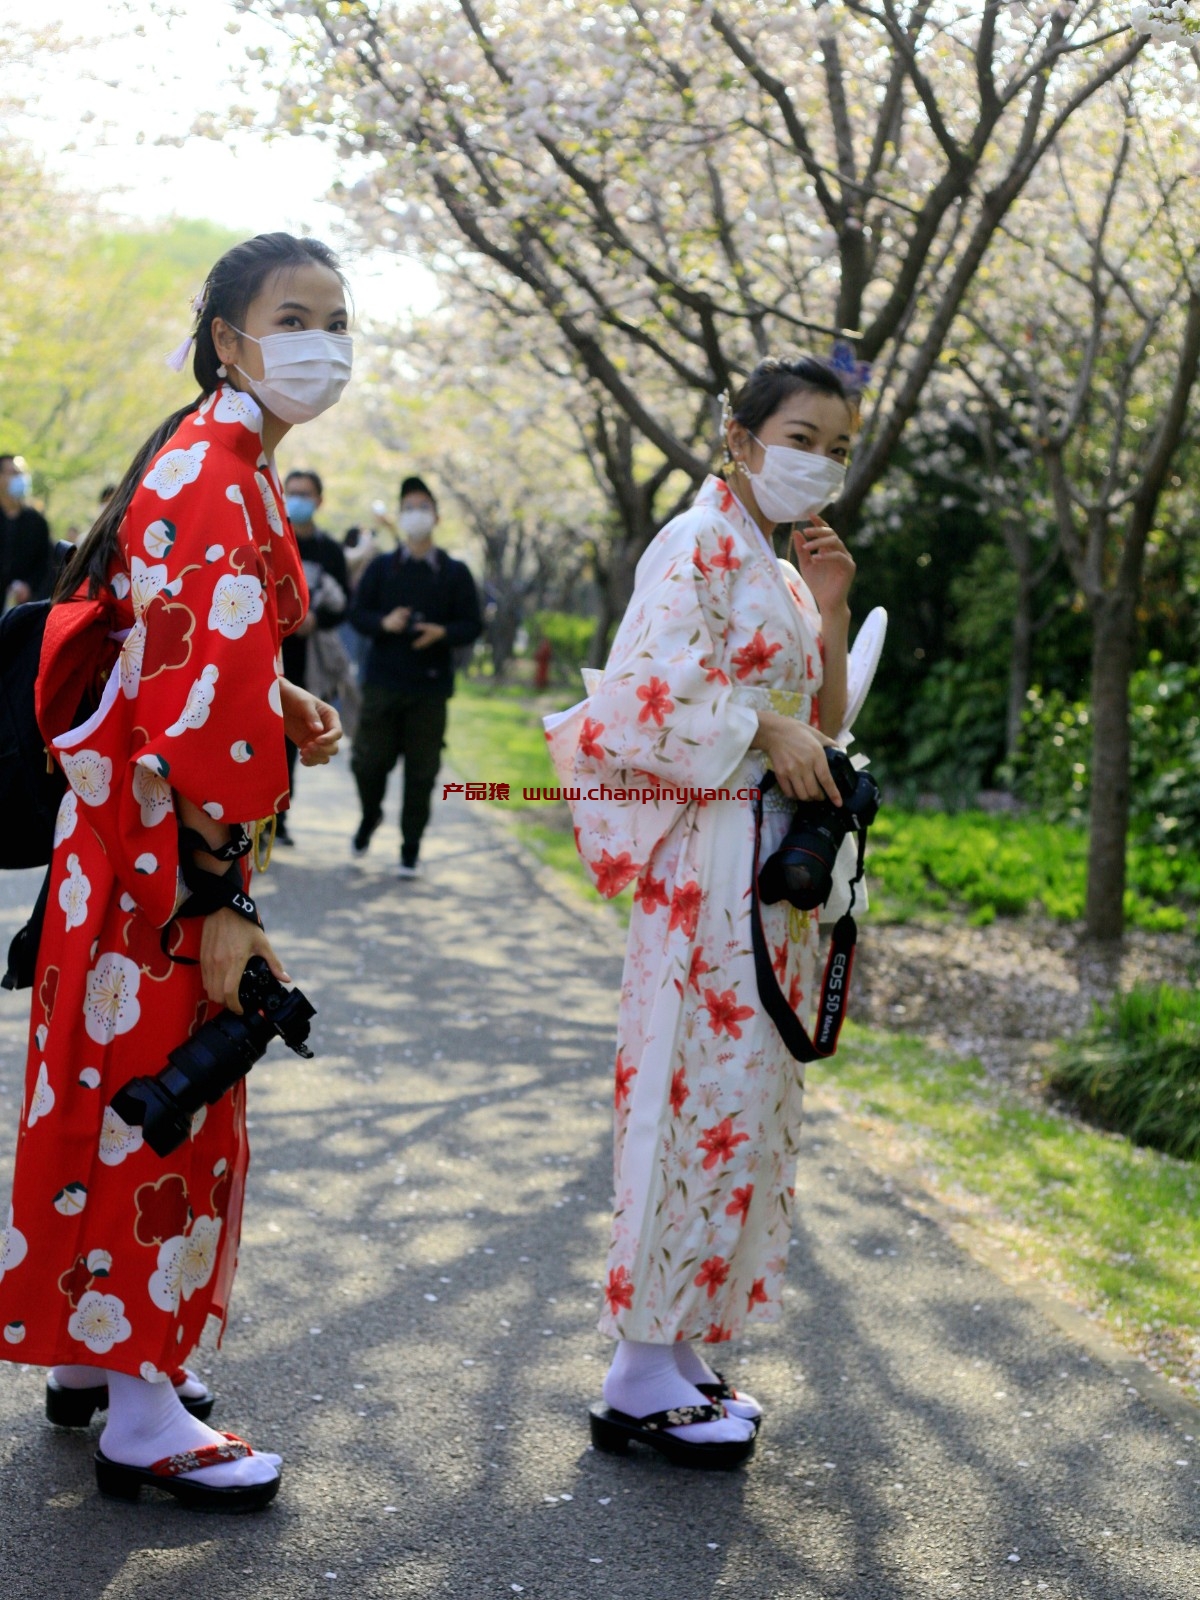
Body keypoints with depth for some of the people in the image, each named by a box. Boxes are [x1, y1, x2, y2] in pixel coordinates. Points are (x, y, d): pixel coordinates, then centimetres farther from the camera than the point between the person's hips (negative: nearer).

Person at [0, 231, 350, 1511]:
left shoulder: (225, 464, 13)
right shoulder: (215, 477, -18)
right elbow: (200, 700, -24)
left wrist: (281, 709, 6)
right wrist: (220, 896, -23)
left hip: (141, 820, 10)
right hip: (159, 843, -10)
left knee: (124, 1092, 18)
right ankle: (142, 1419, 10)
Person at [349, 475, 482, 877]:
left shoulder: (455, 573, 6)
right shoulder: (381, 568, 8)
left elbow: (472, 626, 4)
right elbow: (357, 613, 5)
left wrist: (442, 633, -16)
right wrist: (384, 622, -16)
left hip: (430, 687, -1)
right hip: (382, 681, 1)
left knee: (421, 773, 0)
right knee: (368, 761, -1)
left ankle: (410, 849, 11)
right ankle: (370, 816, 30)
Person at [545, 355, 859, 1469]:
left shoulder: (778, 571, 19)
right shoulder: (699, 545, -8)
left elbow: (820, 725, 20)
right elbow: (648, 688, -20)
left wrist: (831, 613, 7)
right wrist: (765, 732, -15)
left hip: (769, 870, 10)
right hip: (707, 859, -10)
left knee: (741, 1102, 11)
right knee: (702, 1093, -8)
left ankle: (676, 1350, 20)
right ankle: (641, 1377, 0)